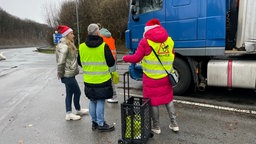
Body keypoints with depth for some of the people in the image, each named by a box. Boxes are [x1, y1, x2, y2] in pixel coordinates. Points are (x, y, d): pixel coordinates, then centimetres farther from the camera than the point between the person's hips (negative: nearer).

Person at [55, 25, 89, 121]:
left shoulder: (68, 45, 14)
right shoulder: (64, 46, -18)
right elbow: (61, 62, -20)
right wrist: (61, 75, -13)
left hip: (69, 74, 9)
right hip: (68, 75, -9)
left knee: (69, 93, 14)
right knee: (77, 92, 3)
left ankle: (69, 113, 25)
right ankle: (78, 110, 23)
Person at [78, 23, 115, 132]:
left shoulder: (82, 47, -2)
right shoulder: (103, 46, -14)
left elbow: (80, 63, 9)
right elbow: (111, 63, -9)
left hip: (88, 80, 4)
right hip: (102, 80, -4)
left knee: (92, 101, 17)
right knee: (100, 101, 5)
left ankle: (94, 122, 29)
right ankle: (101, 124, 14)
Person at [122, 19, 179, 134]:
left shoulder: (146, 41, -11)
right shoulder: (169, 40, 3)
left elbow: (136, 58, -9)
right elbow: (172, 56, 12)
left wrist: (125, 58, 9)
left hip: (151, 78, -4)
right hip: (165, 77, 5)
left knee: (153, 101, 9)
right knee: (168, 99, 20)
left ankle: (156, 127, 22)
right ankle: (174, 124, 28)